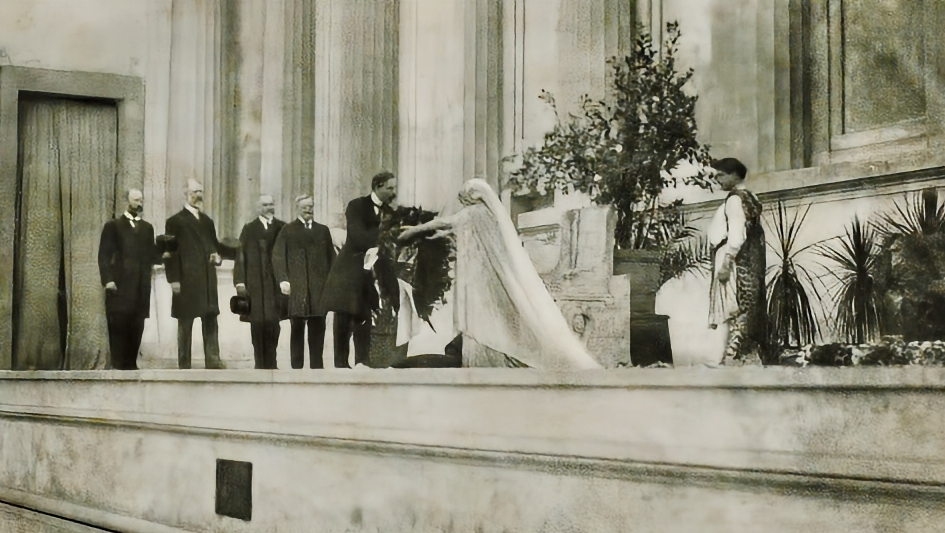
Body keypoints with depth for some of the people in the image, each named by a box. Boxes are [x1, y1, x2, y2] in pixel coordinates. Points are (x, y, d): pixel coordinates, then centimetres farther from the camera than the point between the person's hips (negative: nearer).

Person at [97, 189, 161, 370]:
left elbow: (151, 256, 15)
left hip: (141, 286, 4)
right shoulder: (113, 225, 7)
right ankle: (118, 365, -3)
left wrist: (162, 255, -6)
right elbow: (104, 255, 0)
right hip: (120, 285, -4)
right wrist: (107, 279, -11)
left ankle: (131, 363, 5)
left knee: (136, 327, 0)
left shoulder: (147, 228, 20)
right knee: (118, 326, -6)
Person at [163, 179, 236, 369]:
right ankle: (184, 363, 6)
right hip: (186, 280, -5)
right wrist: (173, 279, -13)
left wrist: (239, 252, 2)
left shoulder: (207, 221, 17)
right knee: (185, 322, 1)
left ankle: (213, 360, 3)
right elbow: (170, 252, -6)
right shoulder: (175, 221, -1)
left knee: (211, 319, 2)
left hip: (208, 280, 5)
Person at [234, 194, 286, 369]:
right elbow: (241, 255, 3)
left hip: (276, 282, 1)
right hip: (255, 283, -1)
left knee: (273, 321, -2)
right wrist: (240, 281, -4)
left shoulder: (282, 228, 8)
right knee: (258, 321, -2)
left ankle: (270, 363, 7)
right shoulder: (249, 229, 7)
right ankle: (260, 363, 5)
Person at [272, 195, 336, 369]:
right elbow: (278, 256, 0)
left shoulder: (323, 230, 17)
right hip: (296, 288, -3)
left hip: (319, 288, 3)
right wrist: (282, 279, -12)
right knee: (297, 327, -1)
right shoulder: (288, 230, 7)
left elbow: (331, 257, 15)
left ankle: (317, 365, 7)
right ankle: (296, 366, 2)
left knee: (317, 328, 2)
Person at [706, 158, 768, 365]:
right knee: (748, 311, 8)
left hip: (736, 261, -10)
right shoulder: (749, 198, 18)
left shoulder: (735, 199, -10)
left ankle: (732, 357, -15)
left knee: (734, 312, -12)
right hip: (750, 263, 10)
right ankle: (751, 358, 9)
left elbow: (736, 234, -18)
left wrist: (726, 263, -21)